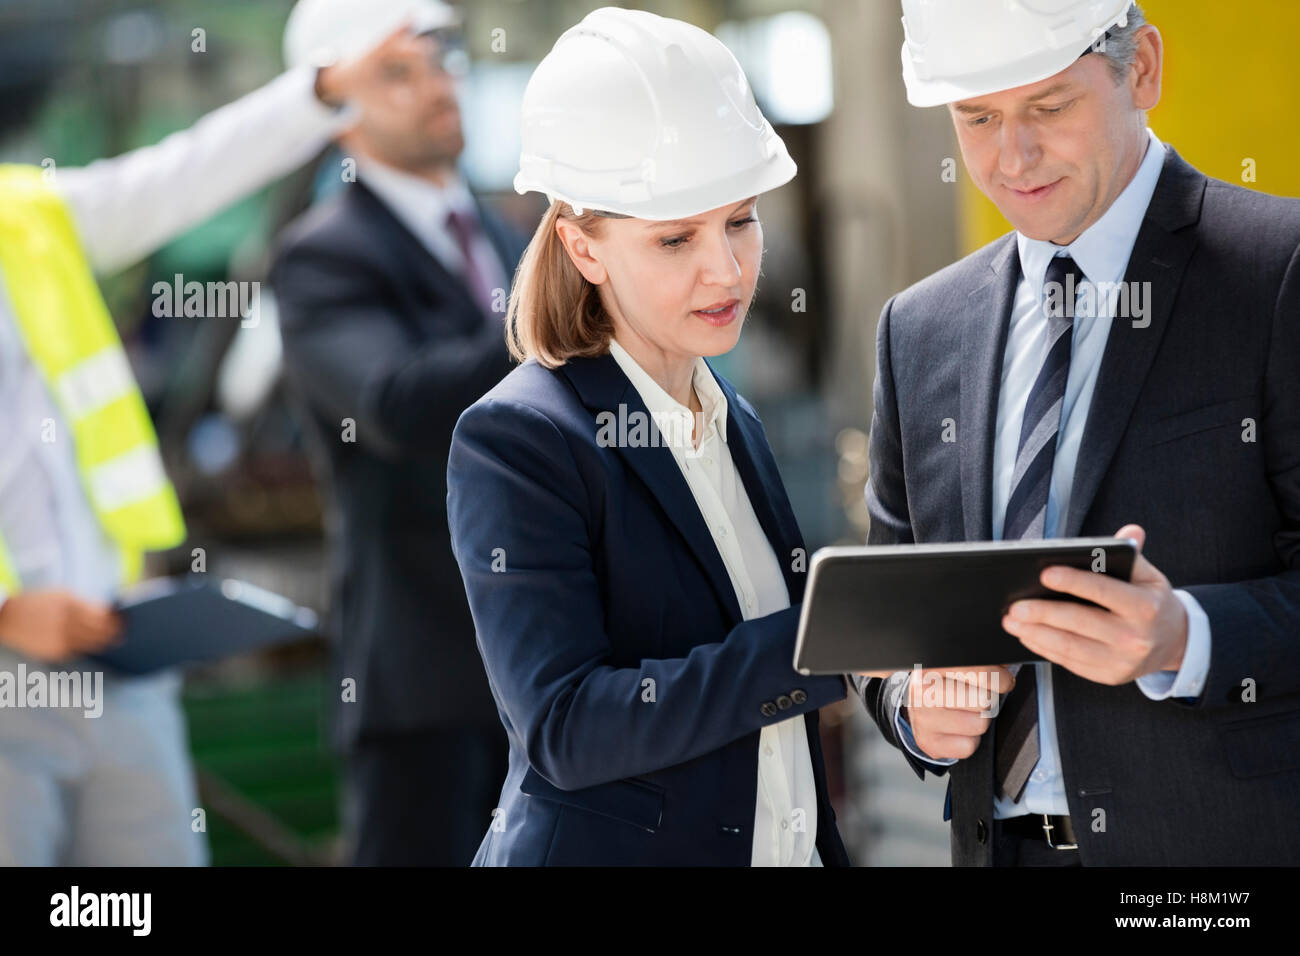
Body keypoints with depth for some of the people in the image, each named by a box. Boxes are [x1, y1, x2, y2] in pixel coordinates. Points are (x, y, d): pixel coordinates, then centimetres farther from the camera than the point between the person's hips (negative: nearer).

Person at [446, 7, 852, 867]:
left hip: (785, 844, 7)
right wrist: (829, 643, -28)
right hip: (604, 845, -6)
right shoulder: (516, 442, -14)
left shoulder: (736, 422, 8)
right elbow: (565, 729, -24)